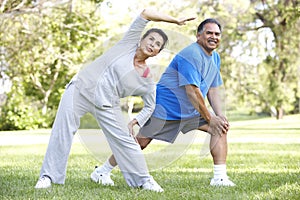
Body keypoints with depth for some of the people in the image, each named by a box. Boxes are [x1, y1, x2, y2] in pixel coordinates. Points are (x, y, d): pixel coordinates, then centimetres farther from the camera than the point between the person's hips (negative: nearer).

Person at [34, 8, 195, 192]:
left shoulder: (148, 81, 0)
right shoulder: (129, 43, -2)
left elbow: (150, 106, 13)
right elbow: (146, 13, -8)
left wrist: (133, 123, -2)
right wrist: (175, 20, -4)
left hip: (106, 105, 1)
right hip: (80, 89, -1)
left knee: (125, 140, -4)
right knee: (62, 132, -7)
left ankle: (144, 179, 13)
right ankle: (49, 175, 3)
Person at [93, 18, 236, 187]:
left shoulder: (215, 58, 7)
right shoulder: (191, 55, -23)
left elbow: (213, 90, 11)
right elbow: (192, 91, -27)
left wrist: (220, 115, -5)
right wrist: (210, 118, -23)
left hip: (190, 111, 9)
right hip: (165, 108, -8)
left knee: (221, 127, -6)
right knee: (140, 142, -4)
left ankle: (220, 178, -7)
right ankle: (102, 172, 14)